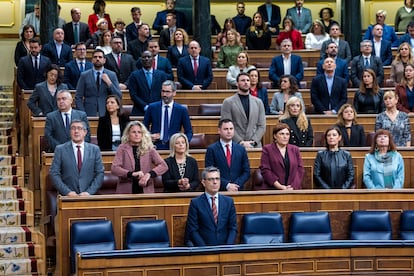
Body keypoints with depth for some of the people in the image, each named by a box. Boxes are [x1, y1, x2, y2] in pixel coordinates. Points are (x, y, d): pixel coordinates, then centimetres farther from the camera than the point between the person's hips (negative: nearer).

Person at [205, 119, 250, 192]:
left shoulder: (241, 149, 12)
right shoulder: (211, 149, 4)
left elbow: (246, 172, 11)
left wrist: (236, 185, -6)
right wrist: (227, 185, -11)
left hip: (237, 190, 2)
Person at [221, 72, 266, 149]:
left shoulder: (258, 102, 13)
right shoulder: (228, 102, 3)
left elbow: (262, 126, 8)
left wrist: (253, 141, -6)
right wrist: (241, 142, -11)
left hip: (255, 145, 2)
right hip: (236, 145, -2)